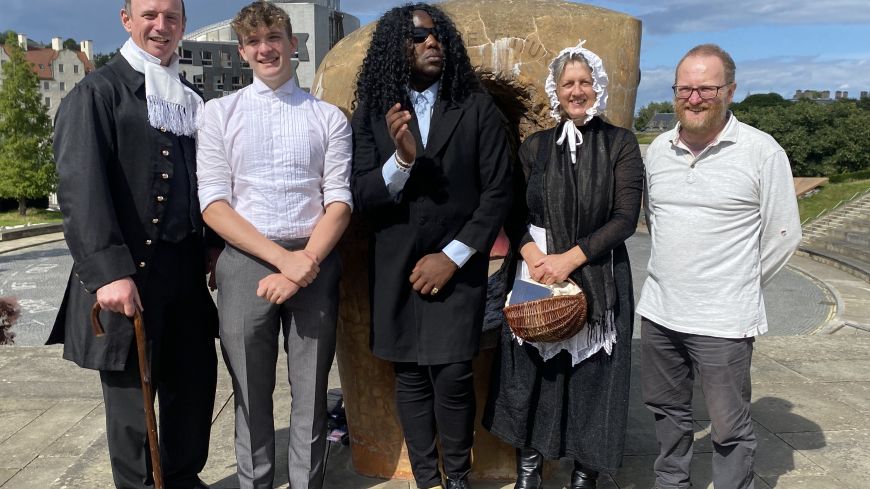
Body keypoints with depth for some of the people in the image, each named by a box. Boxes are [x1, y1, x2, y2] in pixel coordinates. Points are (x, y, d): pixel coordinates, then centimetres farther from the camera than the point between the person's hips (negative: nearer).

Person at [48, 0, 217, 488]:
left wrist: (214, 250, 10)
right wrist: (108, 270, -23)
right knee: (132, 392, 7)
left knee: (196, 382, 13)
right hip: (129, 271, -6)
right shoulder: (99, 91, -4)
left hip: (188, 269, 6)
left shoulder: (191, 99, 15)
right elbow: (80, 186, -14)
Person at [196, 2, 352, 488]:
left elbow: (339, 202, 1)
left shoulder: (330, 117, 6)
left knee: (311, 393, 10)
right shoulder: (221, 112, 6)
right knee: (251, 394, 11)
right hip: (245, 261, 0)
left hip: (316, 262, 0)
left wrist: (306, 262, -15)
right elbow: (213, 204, -2)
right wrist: (283, 258, -12)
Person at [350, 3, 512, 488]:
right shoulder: (373, 111, 2)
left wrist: (452, 256, -9)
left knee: (452, 375, -8)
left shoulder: (478, 108, -1)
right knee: (410, 375, 7)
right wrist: (401, 157, -22)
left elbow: (498, 192, -2)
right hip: (396, 266, 2)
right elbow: (363, 198, -3)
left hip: (457, 263, -1)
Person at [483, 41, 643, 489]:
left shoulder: (620, 143, 0)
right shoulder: (535, 145, 7)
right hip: (537, 269, 2)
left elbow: (625, 218, -8)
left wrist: (569, 259, -16)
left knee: (592, 375, 4)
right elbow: (515, 213, 6)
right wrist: (533, 256, -13)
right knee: (530, 369, 5)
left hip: (598, 278, -2)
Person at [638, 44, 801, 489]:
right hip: (659, 311, 6)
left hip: (722, 320, -5)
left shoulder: (762, 151, -9)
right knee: (667, 410, 20)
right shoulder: (659, 149, 6)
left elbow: (783, 235, -4)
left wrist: (740, 285, 2)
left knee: (729, 428, 5)